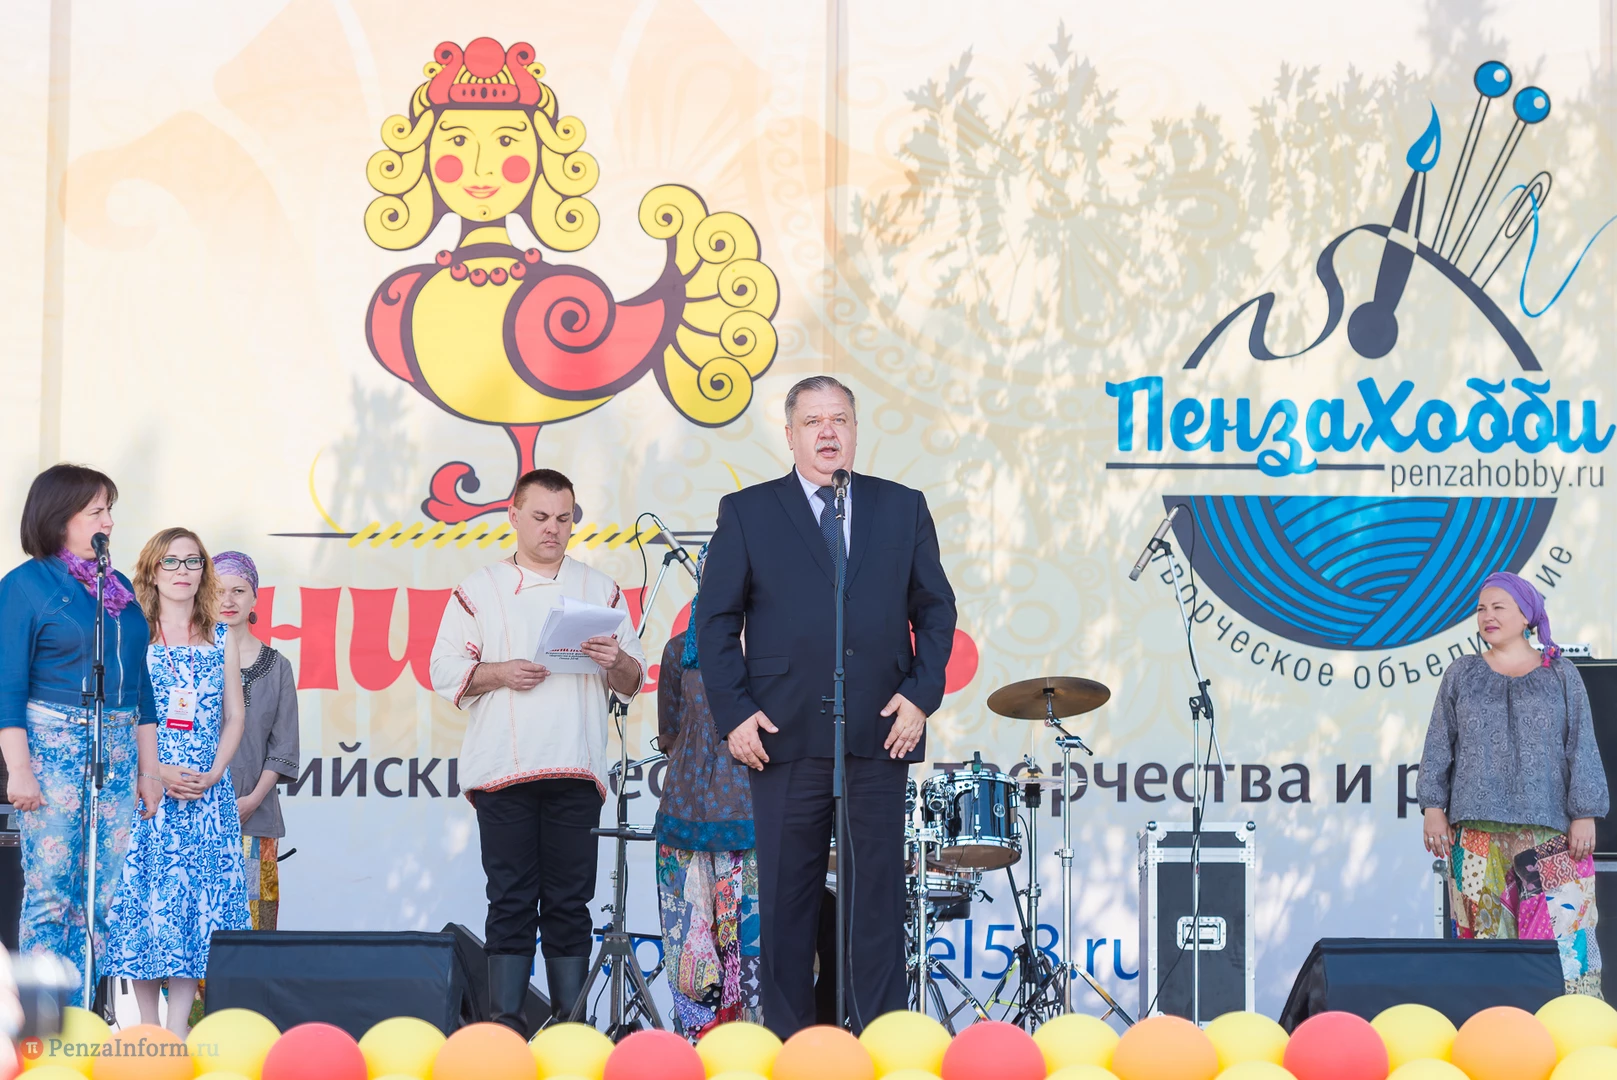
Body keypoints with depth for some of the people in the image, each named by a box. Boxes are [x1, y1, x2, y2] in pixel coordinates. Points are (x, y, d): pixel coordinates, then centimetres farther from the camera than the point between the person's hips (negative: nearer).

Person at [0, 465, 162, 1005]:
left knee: (102, 896, 2)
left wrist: (148, 768, 16)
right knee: (50, 893, -6)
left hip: (118, 750, 6)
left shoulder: (119, 587, 16)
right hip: (54, 745, -6)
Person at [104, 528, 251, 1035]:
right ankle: (147, 1027, 1)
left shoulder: (221, 641, 11)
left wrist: (214, 773, -5)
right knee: (144, 897, -5)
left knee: (199, 895, -4)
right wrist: (156, 771, -13)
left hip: (207, 792, 2)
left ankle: (178, 1027, -2)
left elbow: (234, 716, 11)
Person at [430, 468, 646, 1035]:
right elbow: (446, 671, 5)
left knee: (570, 899, 1)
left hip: (577, 769, 1)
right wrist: (500, 673, -11)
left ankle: (569, 1021, 4)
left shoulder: (601, 591, 14)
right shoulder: (480, 590, 10)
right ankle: (504, 1021, -2)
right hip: (503, 769, -1)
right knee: (511, 898, -3)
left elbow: (634, 680, 14)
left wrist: (616, 661, -8)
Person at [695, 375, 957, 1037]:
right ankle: (788, 1047, 9)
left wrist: (921, 695, -1)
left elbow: (935, 610, 13)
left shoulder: (903, 509, 12)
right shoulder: (747, 513, 7)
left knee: (878, 896, 2)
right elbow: (716, 621, 5)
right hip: (785, 736, -1)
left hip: (879, 735, 1)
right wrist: (733, 712, -5)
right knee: (786, 900, 2)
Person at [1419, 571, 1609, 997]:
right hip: (1478, 828, 2)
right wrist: (1433, 807, 2)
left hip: (1548, 828, -1)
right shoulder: (1462, 675, 14)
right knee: (1484, 929, -3)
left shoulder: (1560, 674, 10)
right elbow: (1438, 745, 12)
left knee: (1560, 927, -8)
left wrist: (1585, 815, -2)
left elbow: (1582, 748, 6)